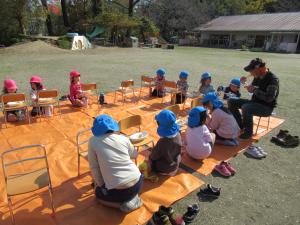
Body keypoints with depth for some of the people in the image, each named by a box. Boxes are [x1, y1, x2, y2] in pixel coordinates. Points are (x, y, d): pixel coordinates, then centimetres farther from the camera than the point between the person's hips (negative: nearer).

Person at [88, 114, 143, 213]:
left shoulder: (93, 141, -6)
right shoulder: (123, 138, 1)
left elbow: (94, 167, -1)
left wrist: (100, 185, 13)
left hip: (118, 192, -3)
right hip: (138, 184, 4)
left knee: (98, 192, 29)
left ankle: (123, 204, 7)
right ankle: (133, 198, 14)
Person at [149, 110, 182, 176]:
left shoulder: (162, 142, -38)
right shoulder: (178, 134, -19)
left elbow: (153, 157, -19)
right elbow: (178, 151, 0)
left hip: (165, 169, -5)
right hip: (175, 165, 6)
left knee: (150, 158, 17)